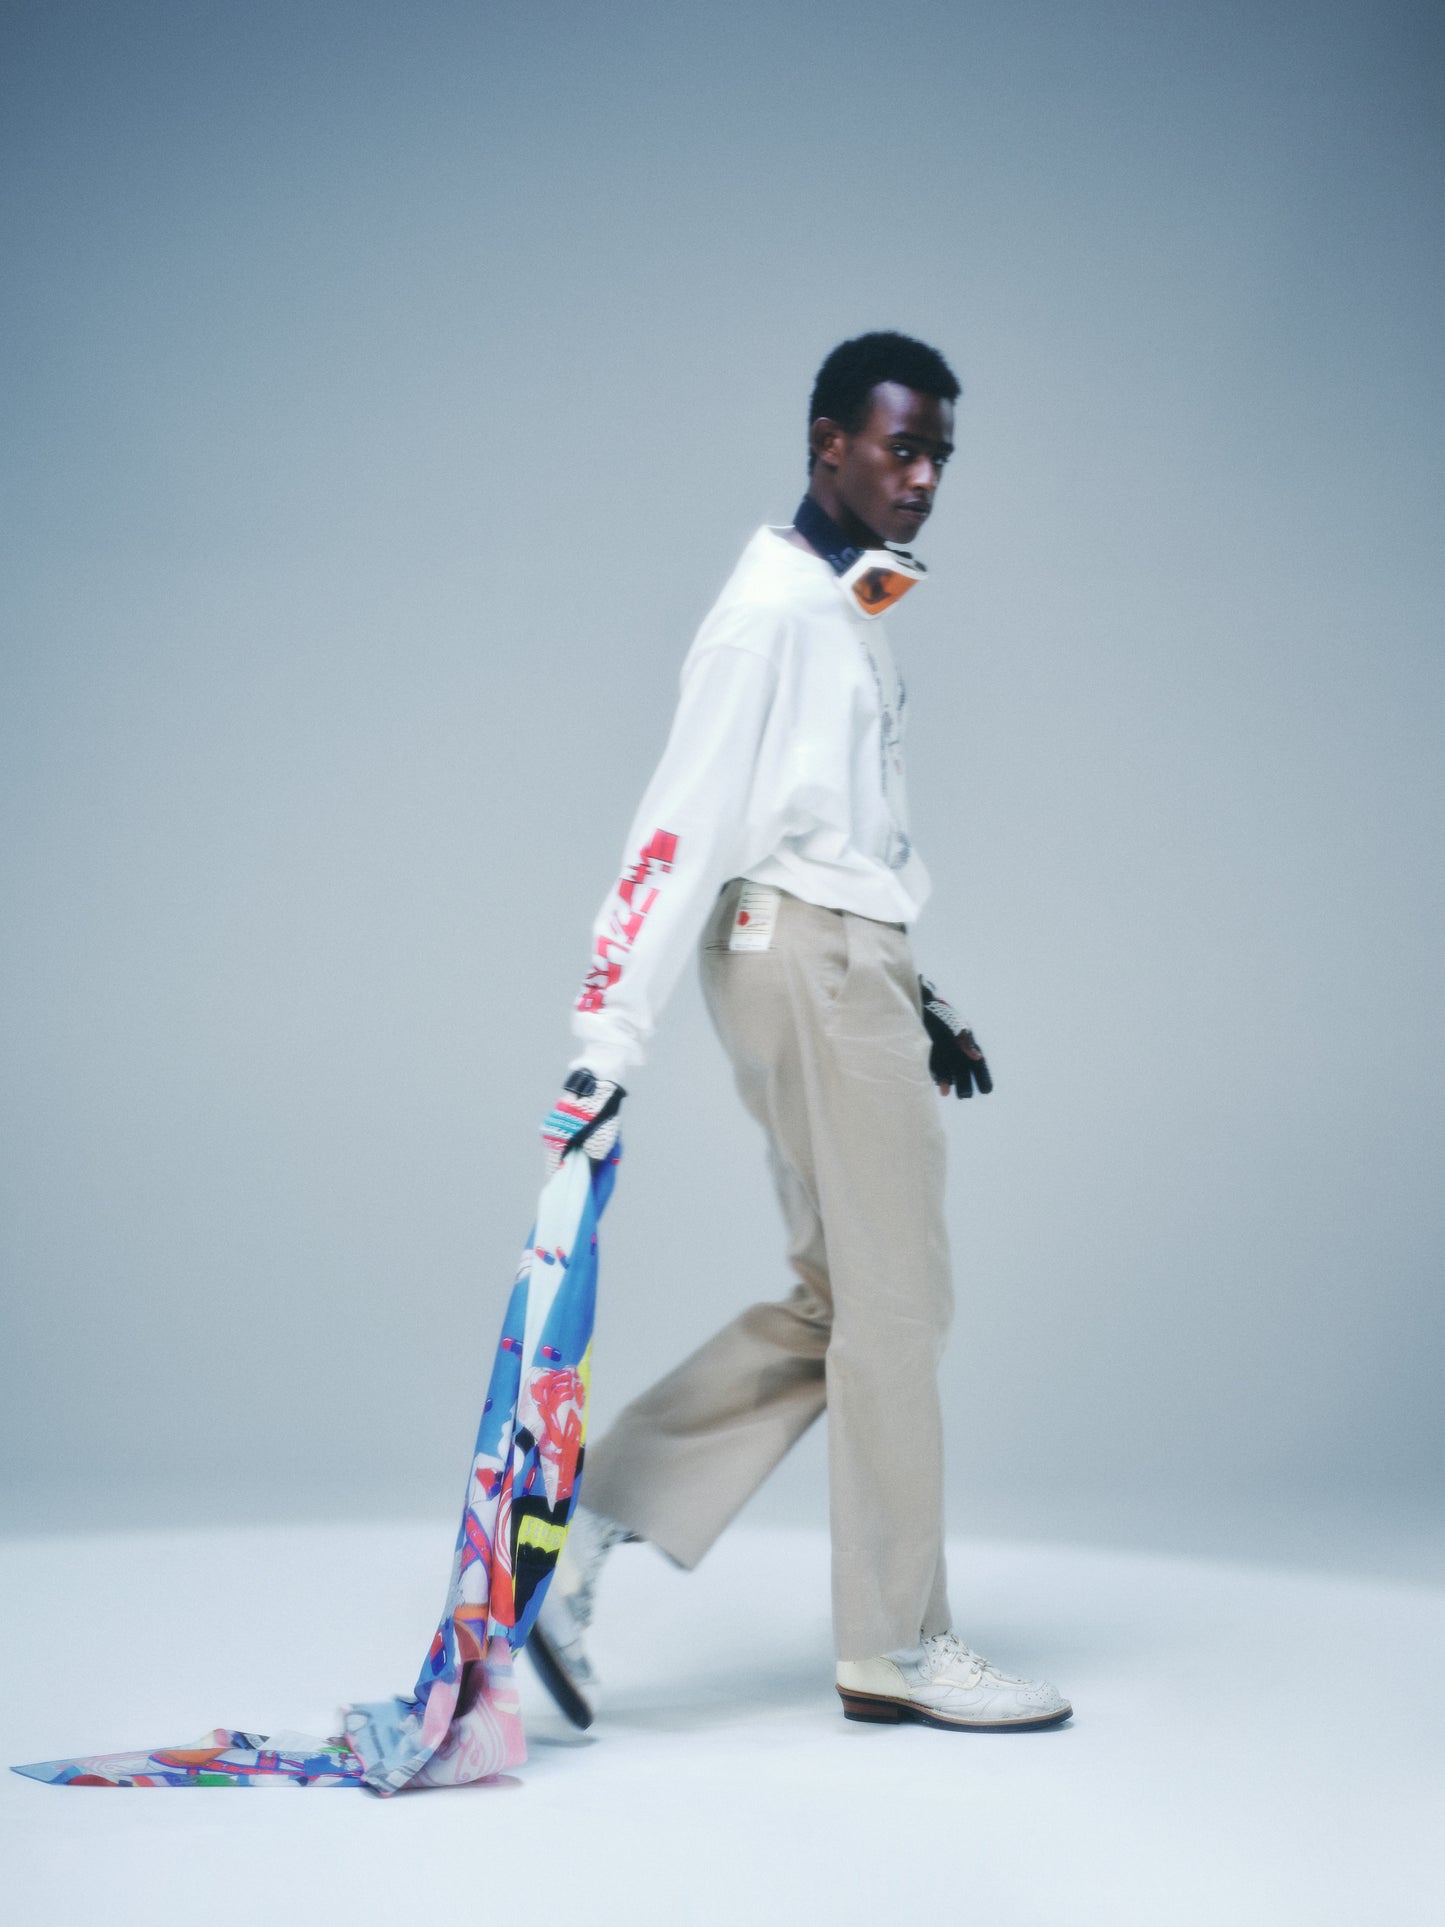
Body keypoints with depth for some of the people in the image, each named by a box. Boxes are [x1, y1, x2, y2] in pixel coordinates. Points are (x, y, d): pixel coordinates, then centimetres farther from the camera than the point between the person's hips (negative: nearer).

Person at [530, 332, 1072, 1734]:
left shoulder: (846, 609, 19)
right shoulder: (774, 607, -10)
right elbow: (684, 827, -17)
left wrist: (913, 1000, 23)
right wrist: (611, 1035, -21)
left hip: (849, 971, 10)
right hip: (802, 963, -10)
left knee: (840, 1303, 9)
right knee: (890, 1298, -3)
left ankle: (584, 1527, 8)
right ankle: (896, 1647, 6)